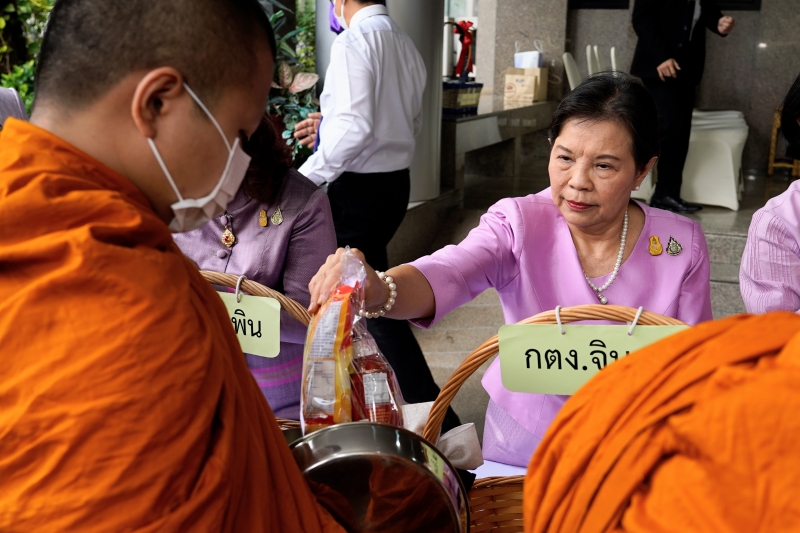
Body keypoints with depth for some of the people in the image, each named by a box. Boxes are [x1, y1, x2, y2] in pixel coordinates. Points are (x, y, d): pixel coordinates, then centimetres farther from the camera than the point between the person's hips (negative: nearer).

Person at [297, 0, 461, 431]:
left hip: (358, 187, -9)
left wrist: (307, 176, -16)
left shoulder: (353, 42, -14)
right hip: (396, 181, 9)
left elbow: (354, 125, -24)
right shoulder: (406, 46, 11)